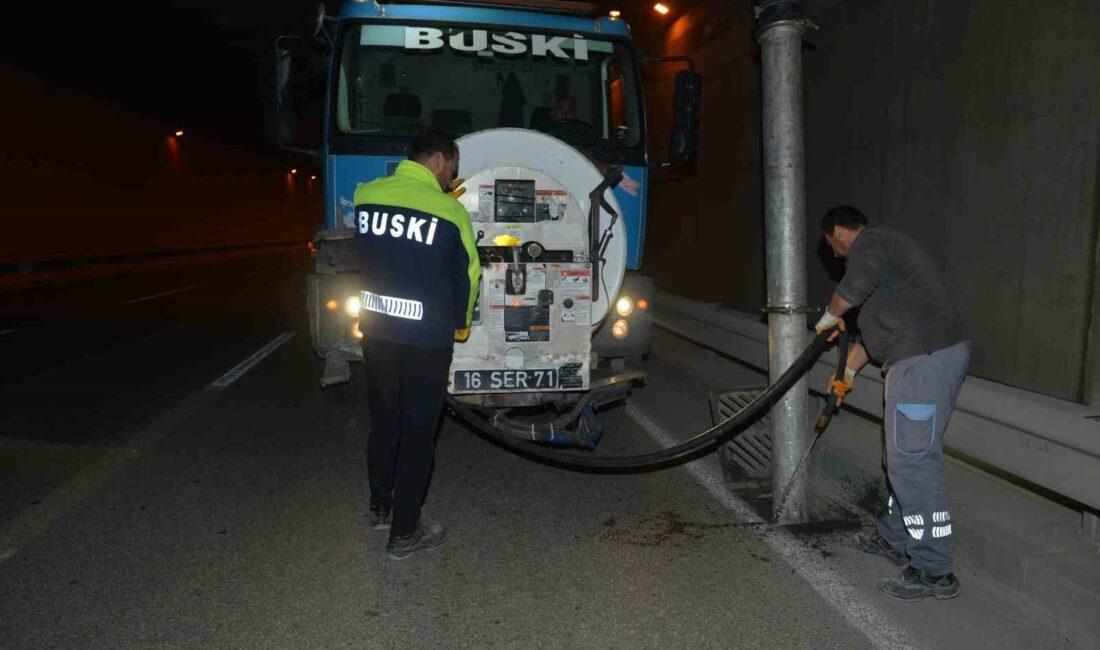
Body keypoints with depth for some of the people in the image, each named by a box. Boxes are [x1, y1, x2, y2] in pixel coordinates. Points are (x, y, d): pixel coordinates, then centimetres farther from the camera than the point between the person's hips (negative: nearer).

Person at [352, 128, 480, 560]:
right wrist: (459, 324, 16)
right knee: (417, 434, 7)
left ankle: (379, 507, 37)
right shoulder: (449, 211, -13)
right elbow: (468, 274, -2)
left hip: (375, 330, 5)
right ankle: (404, 533, 16)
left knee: (382, 422, 20)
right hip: (427, 337, -5)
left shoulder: (365, 195, -2)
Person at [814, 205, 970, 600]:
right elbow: (876, 326, 35)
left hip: (924, 360, -11)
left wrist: (831, 314, -6)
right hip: (943, 354, 11)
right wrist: (848, 371, 40)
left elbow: (859, 282, -26)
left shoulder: (869, 242, -3)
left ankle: (934, 571, -1)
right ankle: (895, 539, 32)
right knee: (906, 458, 18)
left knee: (912, 463, -8)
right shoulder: (882, 248, 28)